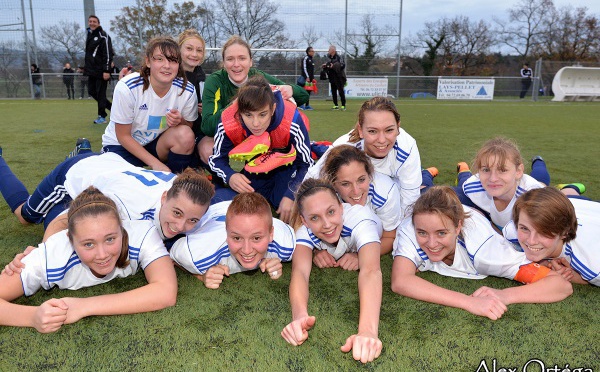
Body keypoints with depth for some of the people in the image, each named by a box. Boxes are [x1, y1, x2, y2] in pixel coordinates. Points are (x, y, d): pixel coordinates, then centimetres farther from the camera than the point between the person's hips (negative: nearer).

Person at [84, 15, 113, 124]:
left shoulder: (103, 36, -9)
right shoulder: (89, 35, 17)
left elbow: (108, 54, -16)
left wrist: (107, 71, -22)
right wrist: (85, 67, 20)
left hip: (101, 71, -9)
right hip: (91, 71, 9)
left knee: (100, 93, -5)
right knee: (91, 91, 11)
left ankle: (102, 116, 3)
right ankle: (111, 106, 24)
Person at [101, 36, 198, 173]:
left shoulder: (187, 91, -16)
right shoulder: (126, 87, -24)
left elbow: (189, 126, 0)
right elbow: (123, 136, -15)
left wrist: (180, 122, -26)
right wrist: (155, 163, -21)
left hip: (158, 143, 3)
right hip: (121, 145, -2)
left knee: (185, 134, -28)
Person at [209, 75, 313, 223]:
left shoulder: (291, 121, -29)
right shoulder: (228, 123, -23)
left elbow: (306, 165, -18)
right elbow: (217, 158, -8)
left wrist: (290, 196, -30)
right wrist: (230, 176, -32)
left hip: (285, 175, -1)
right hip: (251, 179, 2)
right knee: (218, 199, -23)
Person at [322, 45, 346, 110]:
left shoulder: (339, 57, -9)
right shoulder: (329, 57, 11)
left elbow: (342, 65, -19)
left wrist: (334, 66, -26)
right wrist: (325, 65, 2)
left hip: (339, 77, -7)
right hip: (332, 77, 7)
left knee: (341, 91, -7)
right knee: (333, 91, 9)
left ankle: (343, 105, -2)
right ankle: (336, 105, 18)